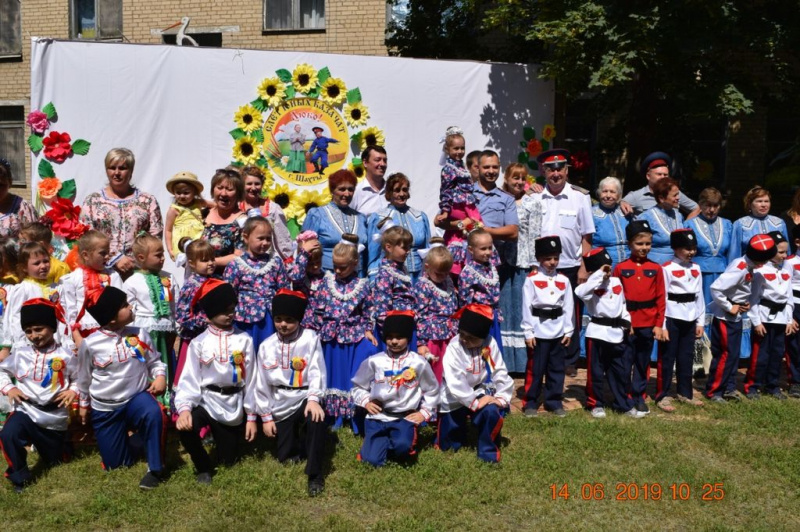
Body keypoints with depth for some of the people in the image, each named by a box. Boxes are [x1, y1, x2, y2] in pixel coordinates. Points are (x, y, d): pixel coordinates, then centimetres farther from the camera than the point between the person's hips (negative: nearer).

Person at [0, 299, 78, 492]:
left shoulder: (65, 355, -8)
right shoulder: (20, 351, -3)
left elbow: (79, 379, 4)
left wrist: (73, 391, -16)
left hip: (54, 415, 0)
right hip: (26, 409, 0)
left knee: (55, 460, 15)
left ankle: (59, 442, 51)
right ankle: (19, 476, -12)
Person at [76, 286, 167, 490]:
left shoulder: (139, 335, -8)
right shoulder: (90, 344, -12)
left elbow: (154, 361, 3)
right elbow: (84, 377, 4)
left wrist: (160, 376, -18)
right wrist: (83, 404, 16)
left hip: (136, 397, 0)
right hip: (105, 408, 0)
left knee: (153, 414, -37)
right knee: (115, 464, 7)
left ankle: (155, 468, -20)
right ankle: (123, 434, 42)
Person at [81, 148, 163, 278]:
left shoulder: (148, 201, 11)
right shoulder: (92, 201, 10)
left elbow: (156, 237, 5)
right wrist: (114, 259, -8)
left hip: (139, 271, 0)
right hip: (103, 270, 0)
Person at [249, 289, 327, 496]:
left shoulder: (311, 339, -8)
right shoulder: (266, 346, 0)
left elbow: (317, 371, -16)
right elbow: (262, 384, 4)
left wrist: (314, 398, -33)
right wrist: (266, 416, 3)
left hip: (305, 397, -3)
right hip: (281, 405, 4)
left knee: (315, 419, -37)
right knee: (286, 457, 4)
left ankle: (315, 474, -22)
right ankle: (299, 438, 39)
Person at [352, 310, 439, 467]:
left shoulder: (419, 363, -1)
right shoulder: (374, 361, -1)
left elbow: (432, 391, 12)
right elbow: (358, 386, 13)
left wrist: (425, 412, 3)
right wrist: (366, 402, -3)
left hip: (405, 417, -1)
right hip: (378, 416, 1)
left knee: (402, 445, -32)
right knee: (373, 460, -15)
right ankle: (383, 441, 19)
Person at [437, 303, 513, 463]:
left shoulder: (490, 344, -13)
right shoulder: (454, 347, -23)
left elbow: (500, 373, -8)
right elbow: (454, 381, -28)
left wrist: (502, 397, -17)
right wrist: (474, 402, -28)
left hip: (480, 393, 2)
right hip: (456, 399, -2)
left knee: (493, 412, -25)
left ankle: (488, 451, -2)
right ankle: (457, 433, 42)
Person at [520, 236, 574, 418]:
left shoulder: (563, 280, 6)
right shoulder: (531, 279, -6)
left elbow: (568, 307, 7)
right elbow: (526, 307, -7)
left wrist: (568, 331, 4)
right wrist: (528, 333, -9)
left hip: (558, 331, 4)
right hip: (539, 331, -4)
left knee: (557, 368, 11)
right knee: (535, 369, 3)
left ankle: (555, 402, 23)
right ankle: (530, 403, 13)